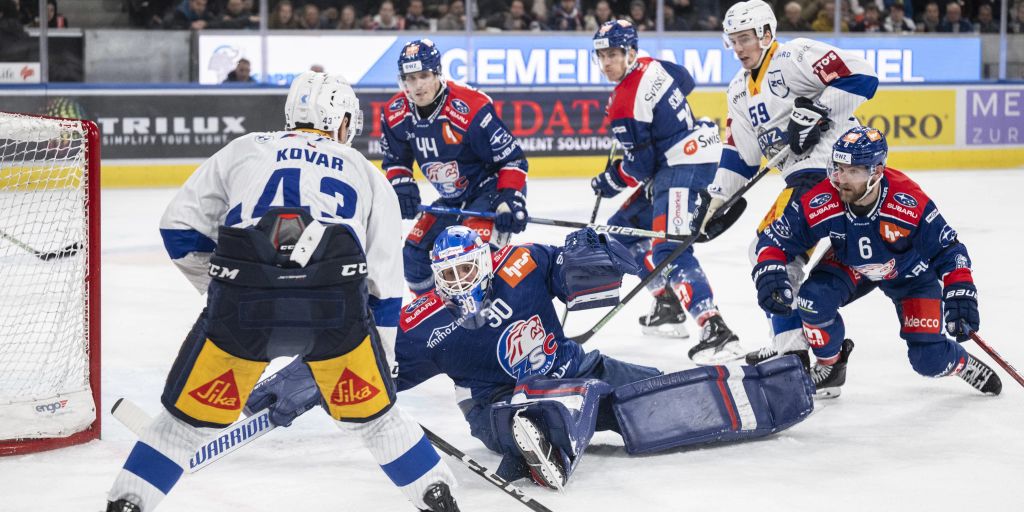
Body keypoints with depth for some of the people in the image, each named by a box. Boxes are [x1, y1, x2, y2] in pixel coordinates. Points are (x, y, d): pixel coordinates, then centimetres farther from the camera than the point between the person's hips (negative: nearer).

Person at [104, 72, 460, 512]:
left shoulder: (242, 150, 26)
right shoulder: (366, 175, 27)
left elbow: (180, 228, 21)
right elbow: (383, 286, 25)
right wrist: (379, 367, 34)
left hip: (244, 304, 0)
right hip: (334, 305, 1)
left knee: (192, 412, 17)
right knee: (371, 413, 23)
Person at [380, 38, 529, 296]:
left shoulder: (470, 108, -28)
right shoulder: (395, 114, -8)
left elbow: (512, 157, -22)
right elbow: (395, 159, 9)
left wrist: (510, 200, -30)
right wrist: (401, 185, -10)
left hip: (491, 189, -7)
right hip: (452, 200, 7)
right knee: (415, 253, 5)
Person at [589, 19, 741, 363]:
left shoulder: (625, 103, -18)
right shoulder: (652, 66, 8)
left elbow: (641, 166, -15)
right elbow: (686, 82, 29)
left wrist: (611, 180, 3)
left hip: (683, 164, -11)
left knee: (668, 249, -23)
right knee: (625, 226, 19)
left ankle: (716, 331, -35)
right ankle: (669, 307, 24)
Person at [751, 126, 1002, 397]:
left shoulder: (910, 204, -36)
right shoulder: (820, 203, -32)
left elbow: (948, 250, -25)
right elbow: (775, 240, -22)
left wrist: (961, 296, -35)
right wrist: (769, 275, -41)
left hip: (909, 271, -2)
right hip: (848, 265, 2)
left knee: (930, 360, -10)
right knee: (813, 300, -29)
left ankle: (962, 363, 29)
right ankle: (830, 364, 2)